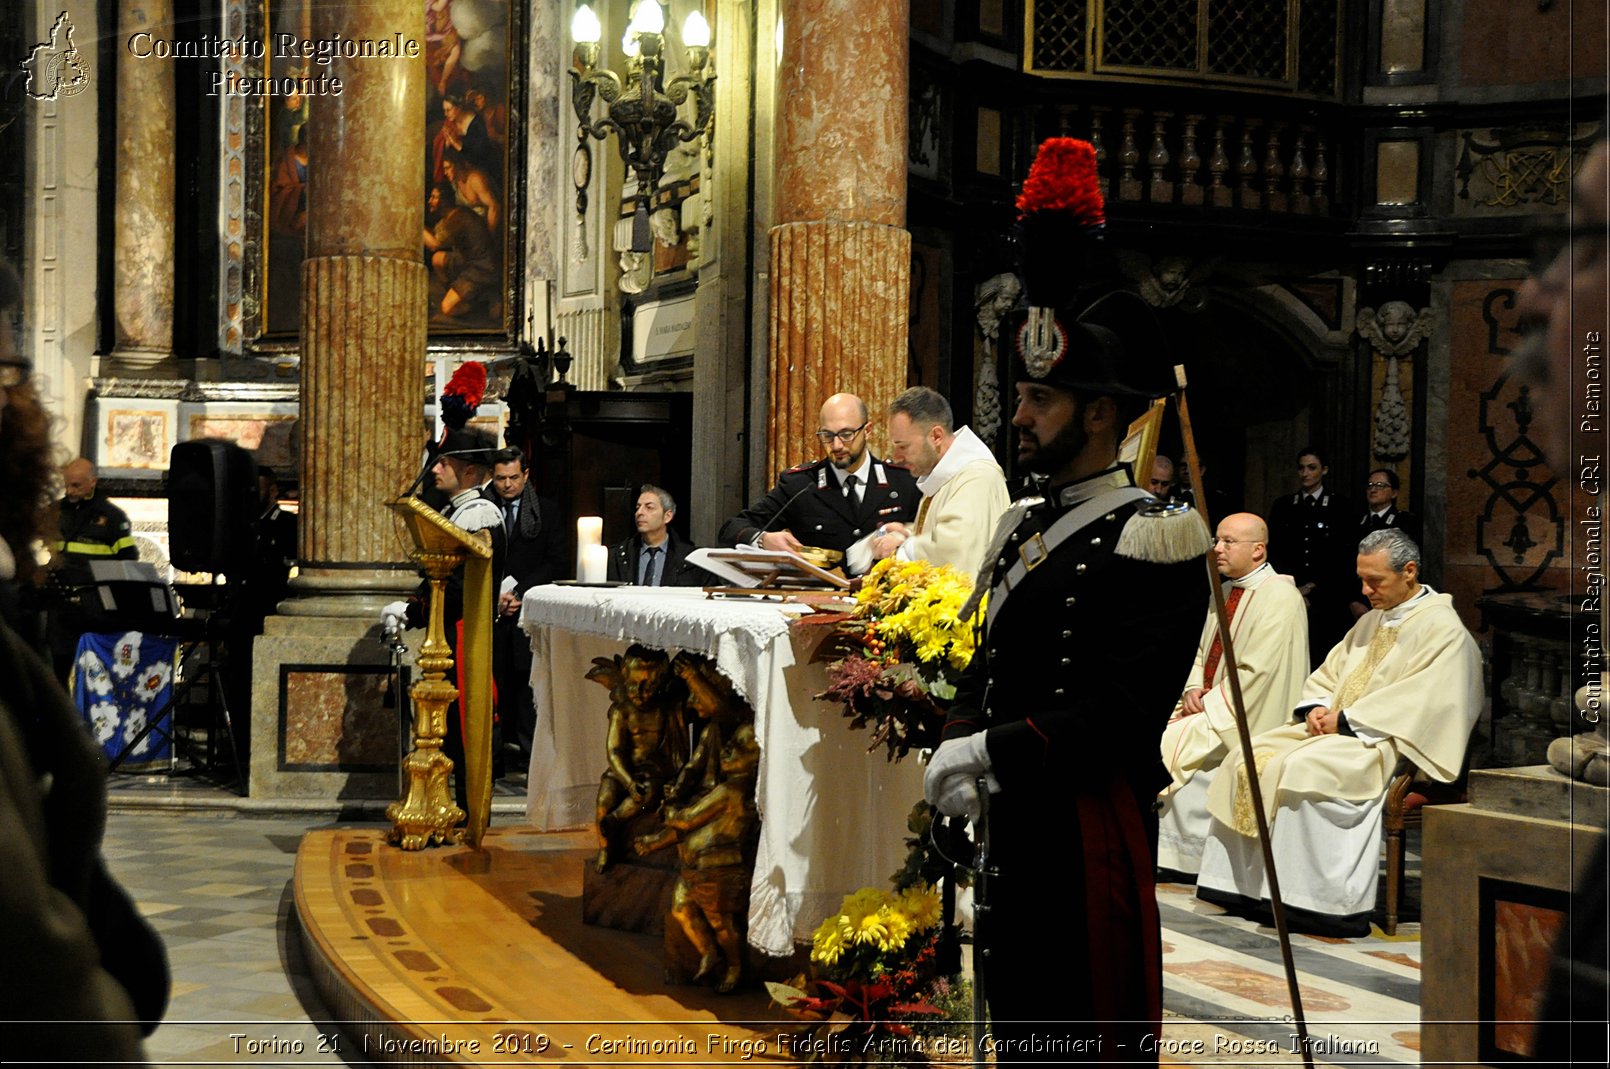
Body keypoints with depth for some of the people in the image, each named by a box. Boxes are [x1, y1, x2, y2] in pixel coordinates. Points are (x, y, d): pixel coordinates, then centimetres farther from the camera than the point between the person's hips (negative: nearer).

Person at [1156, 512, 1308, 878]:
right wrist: (1194, 689, -1)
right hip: (1210, 705, 8)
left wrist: (1209, 703, -17)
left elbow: (1255, 672, -18)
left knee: (1172, 745, -22)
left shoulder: (1279, 598, -13)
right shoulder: (1225, 591, 14)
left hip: (1242, 718, -8)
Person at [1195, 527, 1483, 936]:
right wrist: (1316, 708, 0)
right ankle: (1242, 882, -8)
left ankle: (1320, 901, -30)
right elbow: (1329, 673, 23)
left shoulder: (1441, 627, -8)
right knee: (1251, 758, -7)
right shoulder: (1372, 622, 21)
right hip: (1334, 730, 9)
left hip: (1388, 743, -9)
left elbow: (1422, 700, -19)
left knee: (1304, 770, -33)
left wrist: (1346, 719, -18)